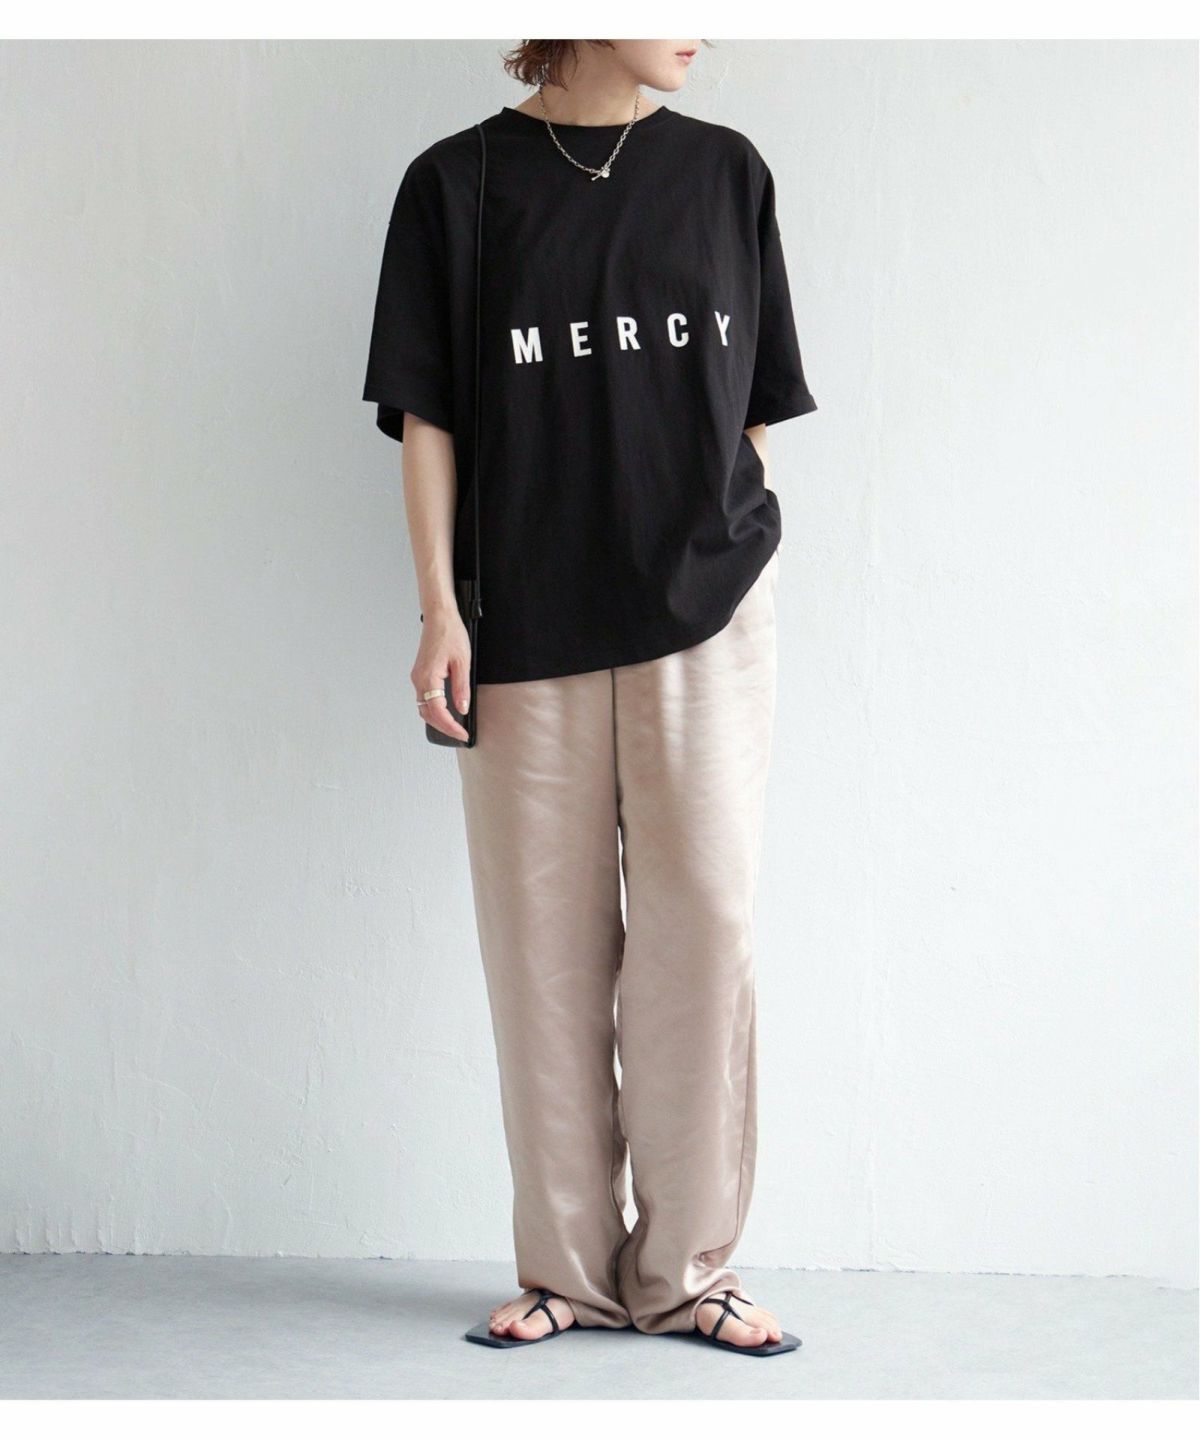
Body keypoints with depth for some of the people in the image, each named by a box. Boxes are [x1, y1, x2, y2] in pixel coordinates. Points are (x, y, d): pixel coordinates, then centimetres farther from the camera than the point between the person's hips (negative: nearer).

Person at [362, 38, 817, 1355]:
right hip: (525, 618, -1)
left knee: (704, 921, -4)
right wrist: (439, 612, -4)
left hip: (704, 606, 1)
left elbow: (754, 407, 12)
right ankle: (566, 1269, 14)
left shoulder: (726, 172, 9)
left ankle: (686, 1268, 7)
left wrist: (745, 570, 9)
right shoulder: (456, 184, 3)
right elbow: (426, 417, 2)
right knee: (547, 937, 3)